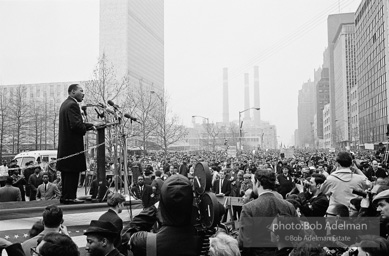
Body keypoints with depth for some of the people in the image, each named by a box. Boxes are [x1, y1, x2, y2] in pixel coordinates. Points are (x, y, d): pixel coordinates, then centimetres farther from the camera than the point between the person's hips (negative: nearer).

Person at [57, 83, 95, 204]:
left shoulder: (65, 104, 18)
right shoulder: (72, 105, -15)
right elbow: (76, 125, -23)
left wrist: (90, 125, 11)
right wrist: (86, 128, -4)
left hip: (65, 144, 10)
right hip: (72, 144, -10)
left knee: (67, 172, 14)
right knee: (73, 171, -4)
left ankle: (65, 196, 20)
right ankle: (69, 197, 0)